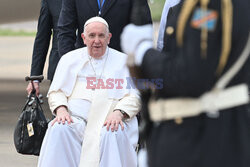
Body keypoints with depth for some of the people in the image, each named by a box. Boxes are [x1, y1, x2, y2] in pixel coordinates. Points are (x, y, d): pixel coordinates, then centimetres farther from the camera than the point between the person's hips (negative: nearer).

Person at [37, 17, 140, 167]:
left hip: (110, 120, -1)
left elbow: (133, 96, 6)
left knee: (112, 134, -36)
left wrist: (118, 113, -15)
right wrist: (61, 109, -7)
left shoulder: (124, 61, 15)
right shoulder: (70, 59, 20)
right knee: (59, 129, -31)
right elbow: (56, 91, 16)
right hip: (76, 119, 1)